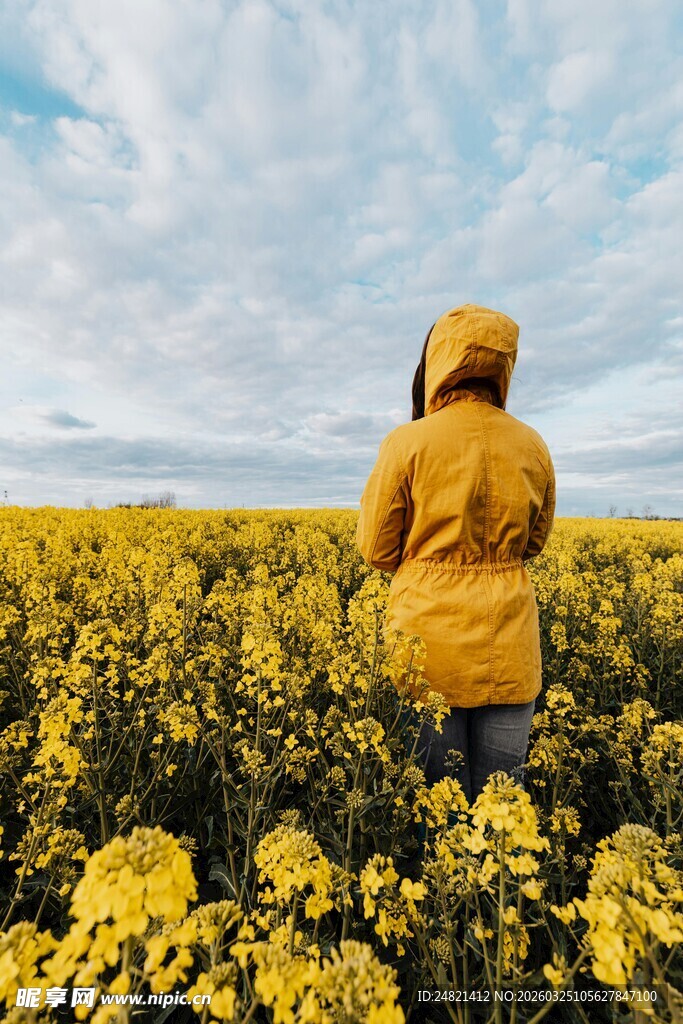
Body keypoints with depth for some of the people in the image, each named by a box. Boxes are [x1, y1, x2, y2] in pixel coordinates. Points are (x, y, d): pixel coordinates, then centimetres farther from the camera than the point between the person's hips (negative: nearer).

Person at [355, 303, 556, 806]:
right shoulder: (532, 445, 0)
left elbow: (378, 549, -6)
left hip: (431, 635, -3)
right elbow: (534, 542, 12)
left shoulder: (407, 442, -12)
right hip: (509, 644, 4)